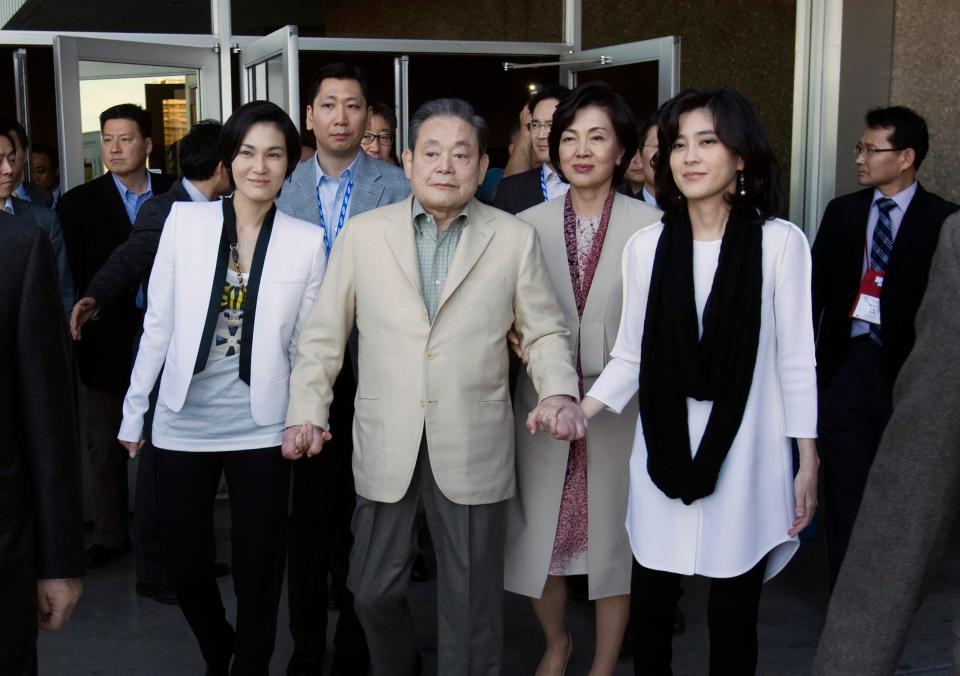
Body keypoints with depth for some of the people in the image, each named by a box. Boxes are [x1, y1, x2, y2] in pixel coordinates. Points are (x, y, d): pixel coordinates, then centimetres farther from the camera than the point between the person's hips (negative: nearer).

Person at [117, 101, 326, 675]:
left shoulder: (307, 241, -2)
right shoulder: (185, 220, -2)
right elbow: (158, 323, 2)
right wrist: (135, 410, 5)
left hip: (261, 426, -1)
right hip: (183, 422, 1)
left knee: (258, 565, 9)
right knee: (184, 562, 13)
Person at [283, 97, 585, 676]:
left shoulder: (516, 238, 0)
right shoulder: (363, 233, 2)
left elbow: (545, 331, 5)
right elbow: (324, 334, 5)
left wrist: (559, 392, -13)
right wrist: (307, 411, -5)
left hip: (474, 448, -1)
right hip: (387, 446, 1)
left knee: (472, 602, 9)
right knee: (374, 589, 14)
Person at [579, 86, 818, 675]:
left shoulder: (780, 241, -5)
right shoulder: (647, 246, 2)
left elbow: (796, 360, -2)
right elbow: (631, 356, 6)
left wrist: (808, 464, -1)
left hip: (745, 456, -2)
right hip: (664, 453, 2)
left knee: (733, 620, 8)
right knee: (650, 610, 10)